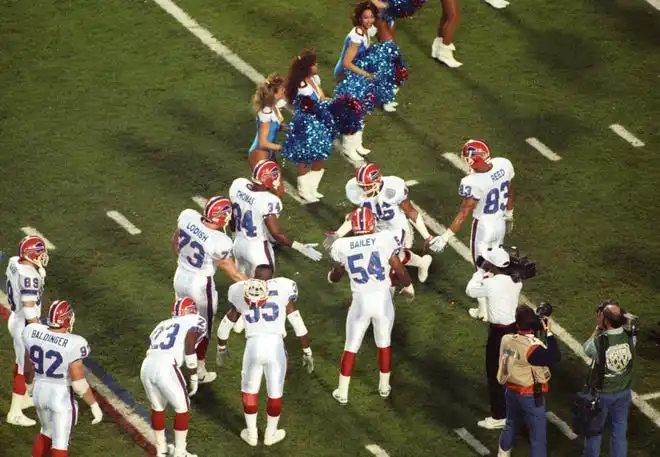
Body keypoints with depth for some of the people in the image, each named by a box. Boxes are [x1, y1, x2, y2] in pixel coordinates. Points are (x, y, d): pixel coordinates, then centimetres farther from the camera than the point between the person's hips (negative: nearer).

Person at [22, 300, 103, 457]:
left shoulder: (33, 332, -10)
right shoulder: (72, 345, -26)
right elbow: (79, 383, -21)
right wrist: (95, 406, -9)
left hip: (40, 391, 6)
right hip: (62, 397, -6)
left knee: (47, 432, 29)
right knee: (60, 443, 9)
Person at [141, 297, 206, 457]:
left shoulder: (163, 325, 31)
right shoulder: (196, 321, 13)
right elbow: (189, 349, -1)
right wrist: (194, 378, 5)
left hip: (146, 367, 6)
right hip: (166, 369, -6)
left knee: (157, 407, 27)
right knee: (183, 409, 14)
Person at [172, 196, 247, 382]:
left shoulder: (187, 217, -17)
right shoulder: (220, 242, -32)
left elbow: (175, 241, 4)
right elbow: (233, 274, -20)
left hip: (181, 277, 6)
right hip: (200, 285, -6)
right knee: (203, 328, 19)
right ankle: (200, 372, 36)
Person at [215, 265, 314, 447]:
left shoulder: (240, 293, 14)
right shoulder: (282, 289, 7)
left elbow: (225, 325, 27)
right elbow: (298, 324, 9)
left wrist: (221, 349, 44)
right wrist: (307, 351, 19)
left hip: (253, 346, 1)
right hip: (275, 346, -1)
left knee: (249, 388, 26)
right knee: (275, 391, 20)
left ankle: (251, 434, 36)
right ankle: (270, 434, 37)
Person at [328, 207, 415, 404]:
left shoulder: (342, 246, -5)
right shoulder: (385, 240, -10)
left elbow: (335, 276, 13)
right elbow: (400, 270, -2)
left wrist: (330, 277, 39)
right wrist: (408, 287, 20)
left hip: (361, 301, 0)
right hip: (383, 299, 0)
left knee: (351, 347, 17)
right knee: (384, 343, 23)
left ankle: (342, 392, 23)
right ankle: (384, 387, 36)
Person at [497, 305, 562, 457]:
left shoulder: (506, 339, -10)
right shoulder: (532, 347, -30)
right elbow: (555, 357, -36)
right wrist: (549, 333, -30)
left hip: (511, 391, 7)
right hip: (531, 396, -7)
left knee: (511, 424, 31)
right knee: (538, 436, 4)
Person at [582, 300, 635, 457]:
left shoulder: (599, 342, -31)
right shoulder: (630, 337, -19)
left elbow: (587, 349, -6)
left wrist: (598, 328, -5)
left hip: (601, 394, -3)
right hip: (624, 392, 3)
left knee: (594, 431, 20)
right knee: (619, 432, 18)